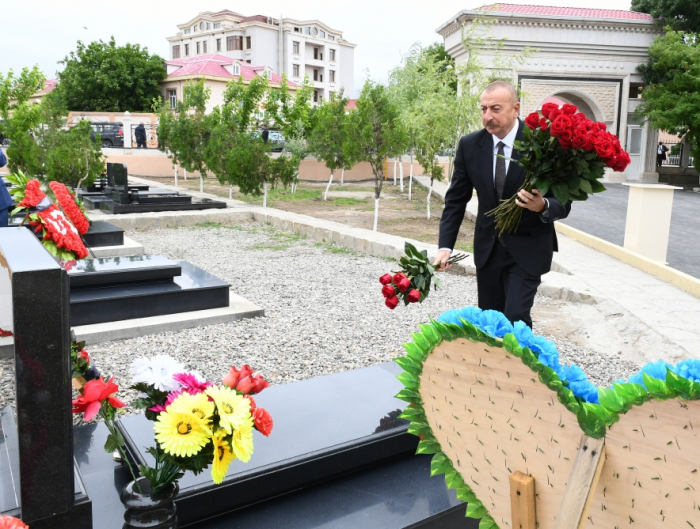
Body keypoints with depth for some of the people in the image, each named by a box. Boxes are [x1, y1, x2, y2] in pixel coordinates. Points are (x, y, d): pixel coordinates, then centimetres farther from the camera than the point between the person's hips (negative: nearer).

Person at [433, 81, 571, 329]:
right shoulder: (469, 145, -5)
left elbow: (563, 203, -10)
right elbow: (456, 199, 1)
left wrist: (543, 206, -33)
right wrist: (445, 246, -9)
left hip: (528, 248, -4)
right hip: (488, 247, 4)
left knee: (515, 318, -12)